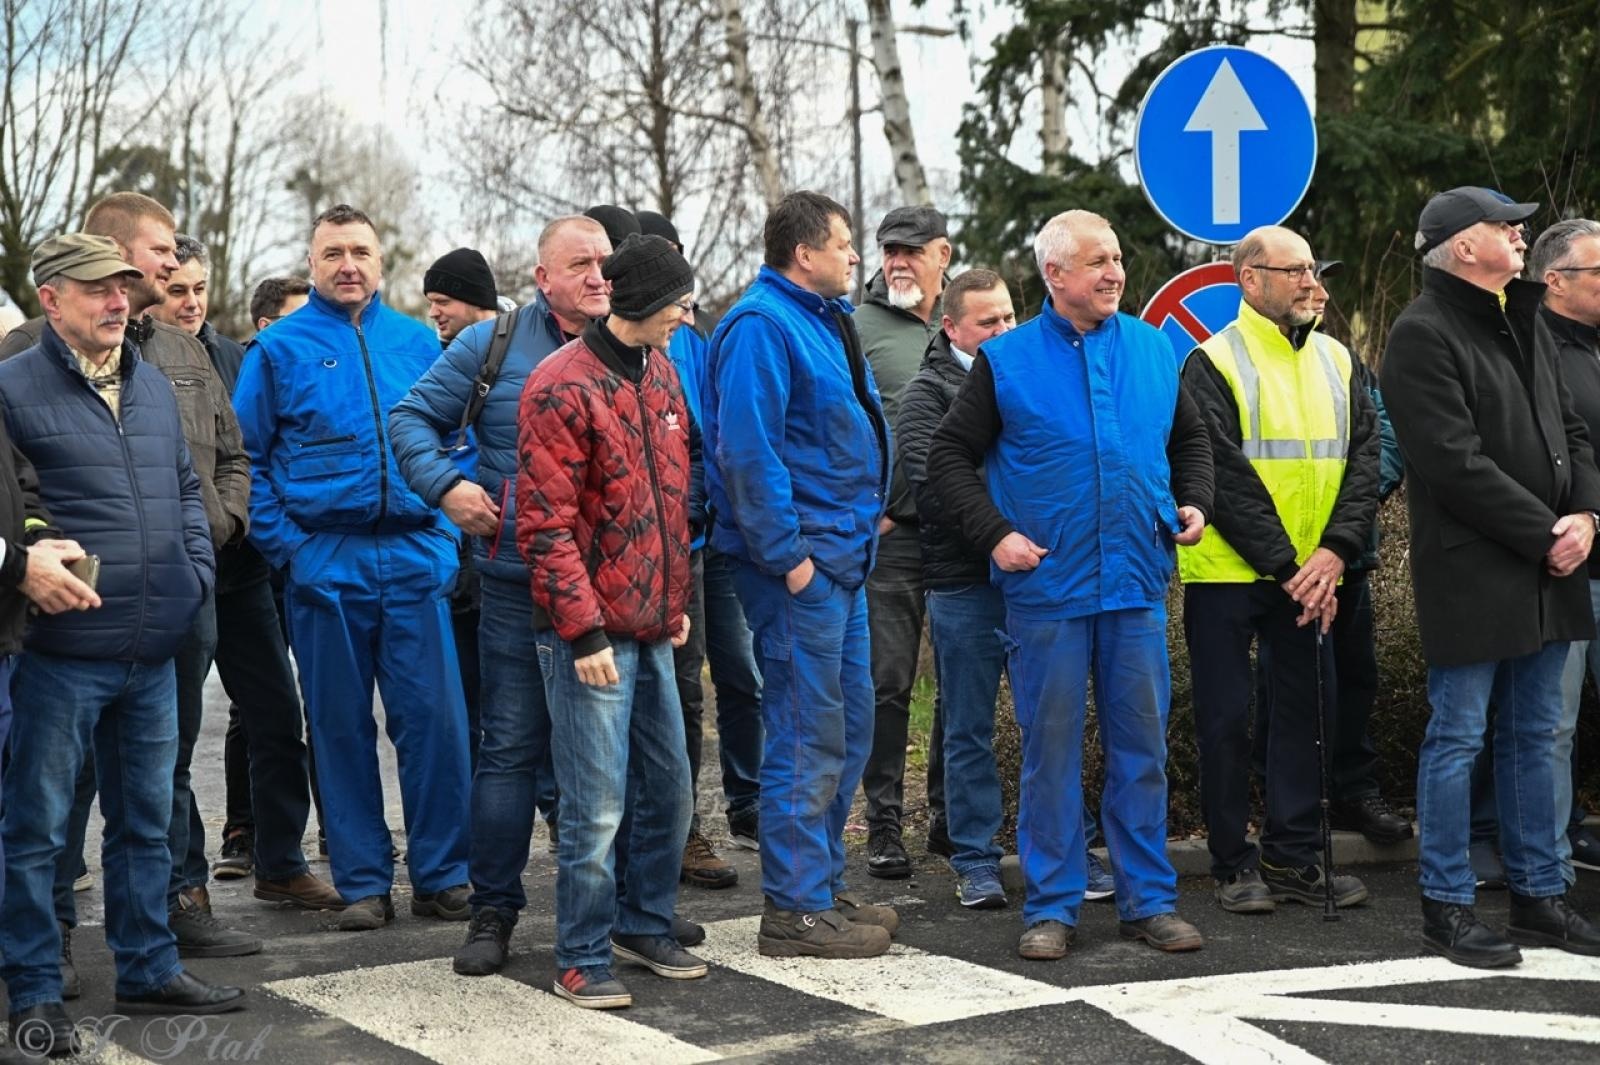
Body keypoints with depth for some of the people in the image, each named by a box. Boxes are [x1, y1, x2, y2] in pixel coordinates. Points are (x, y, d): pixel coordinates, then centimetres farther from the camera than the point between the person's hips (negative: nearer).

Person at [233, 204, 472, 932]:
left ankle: (441, 877, 10)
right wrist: (282, 543, -5)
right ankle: (362, 882, 15)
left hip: (415, 557, 1)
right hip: (325, 564, -1)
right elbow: (246, 458, 4)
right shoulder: (281, 347, 3)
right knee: (343, 727, 6)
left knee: (434, 718, -2)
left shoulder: (417, 341, 10)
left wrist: (446, 528, 4)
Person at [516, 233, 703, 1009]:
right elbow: (546, 527, -16)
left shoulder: (658, 370, 12)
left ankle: (643, 924, 31)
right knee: (597, 803, -3)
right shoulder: (562, 388, -14)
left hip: (651, 625, 8)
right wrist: (584, 631, -17)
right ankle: (581, 959, 11)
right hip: (592, 634, -8)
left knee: (668, 786, 14)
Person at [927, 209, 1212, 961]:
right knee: (1051, 748, 3)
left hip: (1137, 586, 3)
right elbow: (948, 457, 2)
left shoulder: (1154, 349, 9)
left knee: (1142, 744, 7)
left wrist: (1192, 502, 6)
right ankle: (1050, 906, 13)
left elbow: (1191, 438, 22)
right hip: (1047, 584, -3)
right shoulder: (1007, 360, -1)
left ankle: (1149, 898, 18)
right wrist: (995, 534, -8)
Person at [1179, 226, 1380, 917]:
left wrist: (1335, 551, -11)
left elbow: (1363, 459, 3)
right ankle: (1233, 865, 11)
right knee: (1226, 718, 2)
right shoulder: (1213, 365, -7)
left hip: (1312, 574, 5)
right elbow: (1226, 478, -13)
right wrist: (1286, 565, -16)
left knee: (1303, 707, 9)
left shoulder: (1336, 361, 10)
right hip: (1227, 573, -5)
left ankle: (1293, 858, 19)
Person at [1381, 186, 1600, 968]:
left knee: (1535, 736, 14)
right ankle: (1447, 906, 8)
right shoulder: (1422, 335, -11)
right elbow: (1456, 463, -18)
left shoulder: (1525, 323, 16)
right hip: (1470, 573, -8)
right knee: (1459, 739, -1)